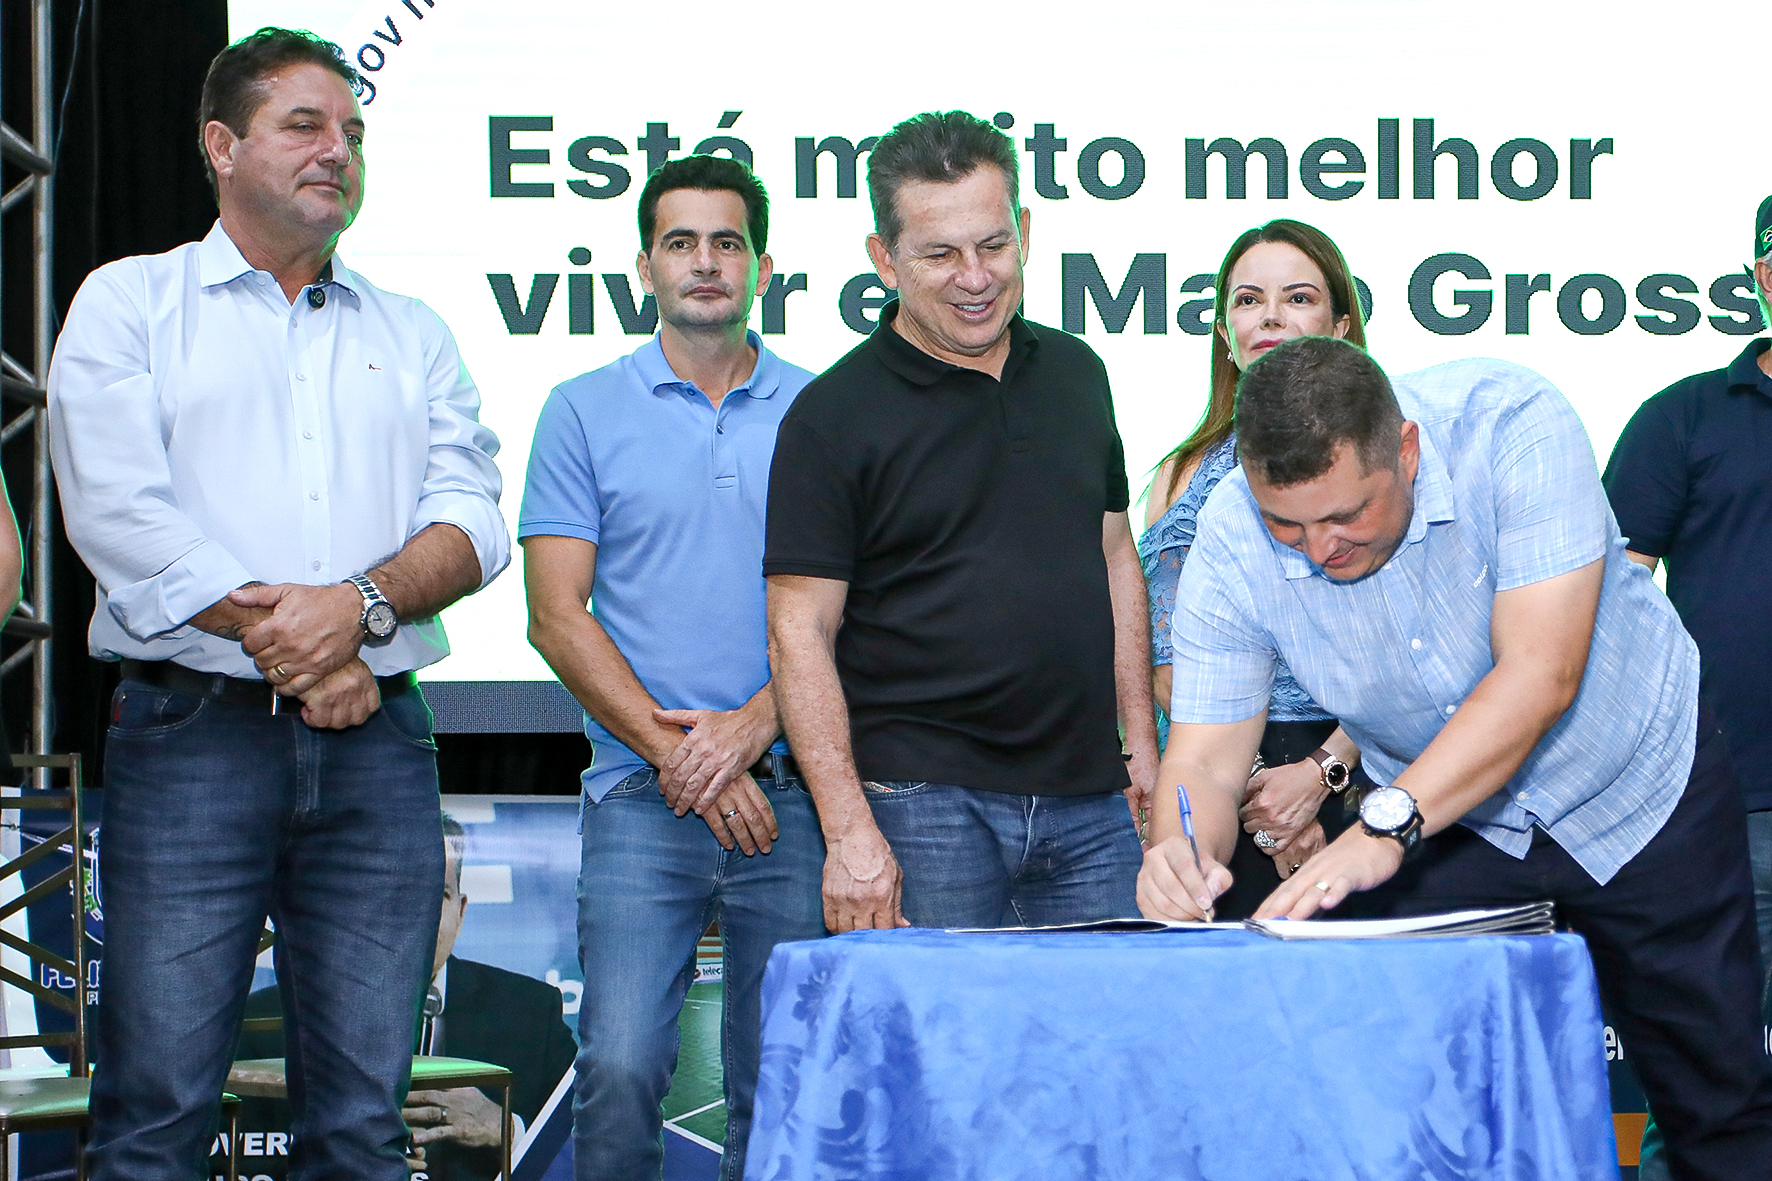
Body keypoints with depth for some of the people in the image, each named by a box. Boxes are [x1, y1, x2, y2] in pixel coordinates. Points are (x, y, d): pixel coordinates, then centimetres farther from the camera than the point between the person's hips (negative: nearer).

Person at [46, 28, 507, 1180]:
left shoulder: (413, 335, 19)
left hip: (379, 743, 3)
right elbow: (119, 512, -5)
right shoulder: (130, 303, 8)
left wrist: (364, 604, -13)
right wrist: (287, 643, -10)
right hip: (194, 731, -3)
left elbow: (474, 522, 7)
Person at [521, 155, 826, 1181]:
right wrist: (672, 749, -8)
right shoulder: (585, 413, 7)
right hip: (642, 796, -1)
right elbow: (558, 615, 2)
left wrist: (747, 729, -9)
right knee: (621, 1067, -12)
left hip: (788, 788, 1)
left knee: (783, 1083, 3)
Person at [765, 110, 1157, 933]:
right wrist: (848, 832, -15)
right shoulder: (834, 416, -5)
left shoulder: (1076, 374, 12)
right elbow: (800, 633, -8)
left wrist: (1142, 742, 13)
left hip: (1089, 799, 5)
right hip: (922, 799, -5)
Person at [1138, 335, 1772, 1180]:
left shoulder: (1509, 426, -32)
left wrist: (1386, 824, -46)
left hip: (1638, 784, -2)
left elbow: (1539, 676, -37)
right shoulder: (1231, 550, -22)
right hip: (1444, 825, 2)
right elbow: (1204, 759, -19)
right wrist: (1181, 848, -43)